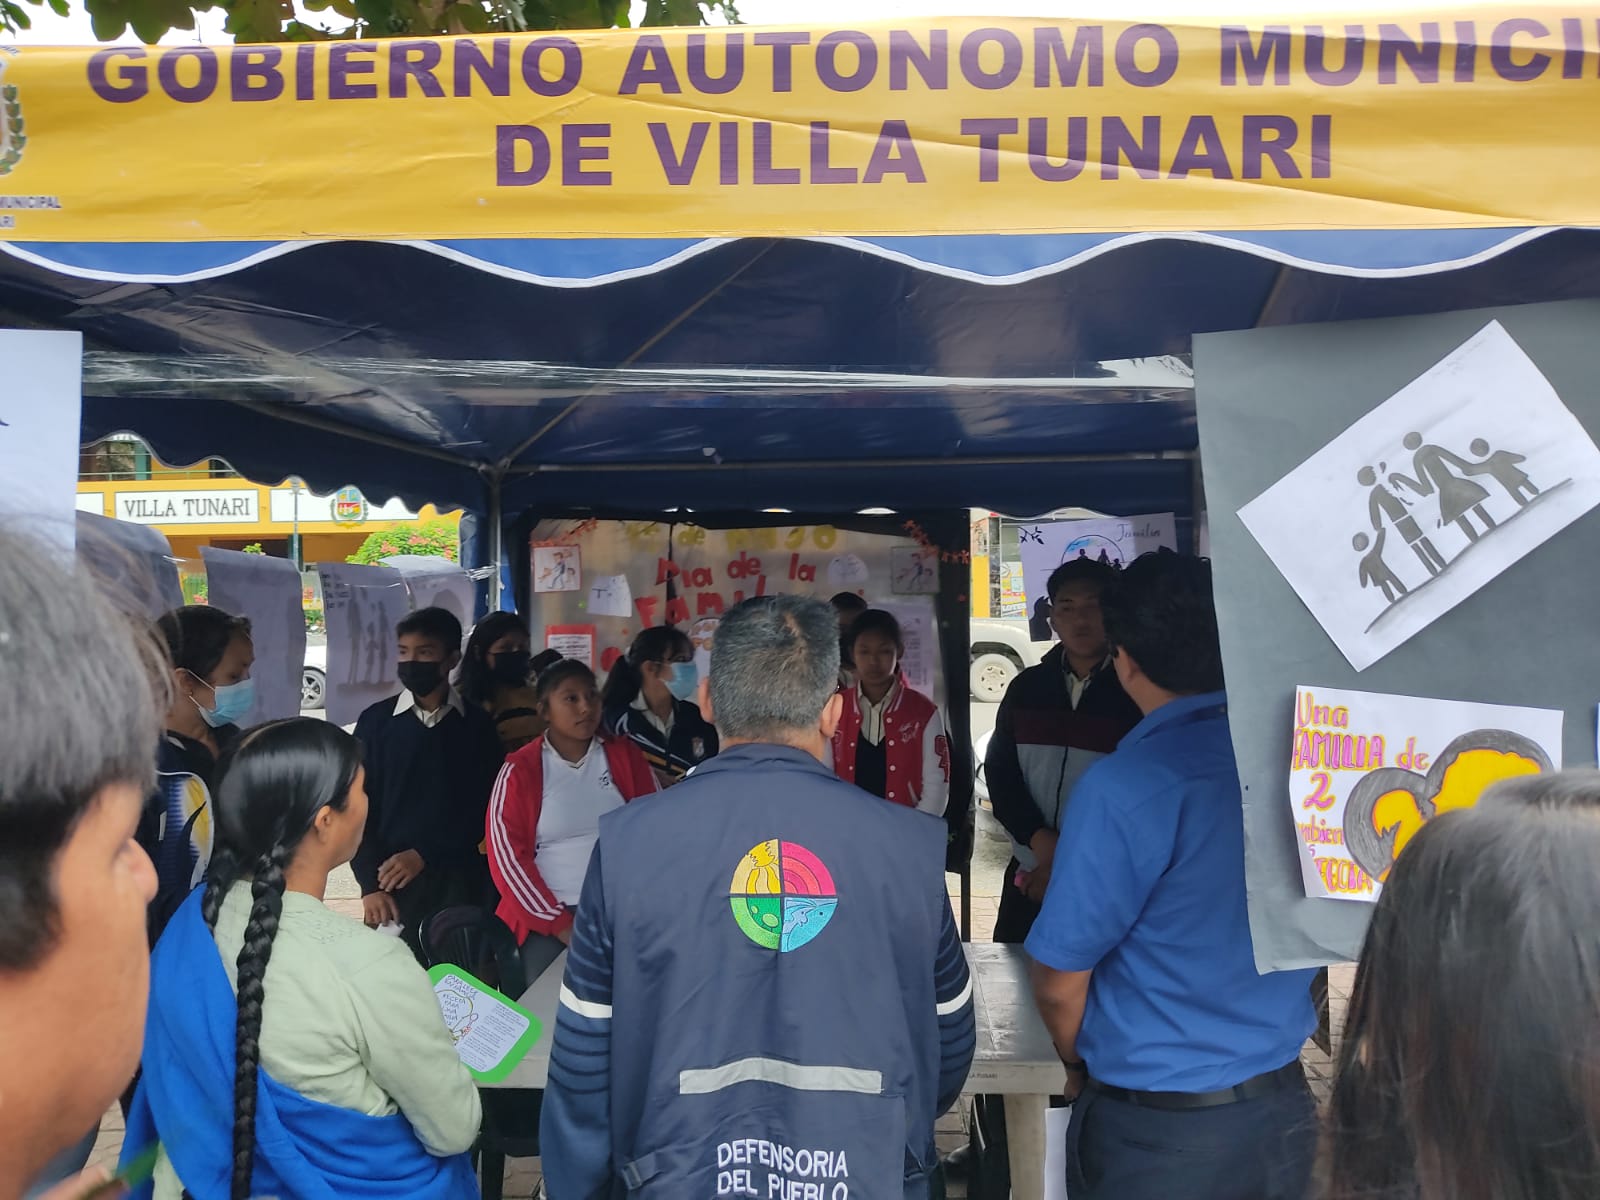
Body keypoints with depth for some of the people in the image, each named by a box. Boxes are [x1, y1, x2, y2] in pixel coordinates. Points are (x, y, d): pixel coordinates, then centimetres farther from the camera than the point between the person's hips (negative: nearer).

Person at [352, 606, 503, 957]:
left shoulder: (478, 724, 3)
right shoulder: (376, 721, 3)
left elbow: (486, 807, 0)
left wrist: (425, 855, -9)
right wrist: (370, 883, -5)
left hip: (460, 882, 0)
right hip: (391, 880, 0)